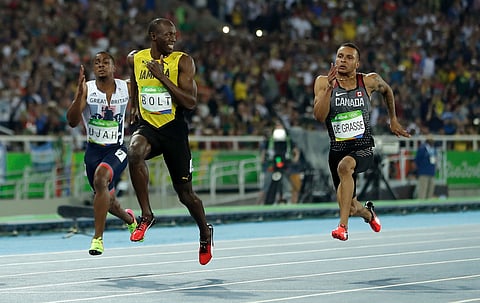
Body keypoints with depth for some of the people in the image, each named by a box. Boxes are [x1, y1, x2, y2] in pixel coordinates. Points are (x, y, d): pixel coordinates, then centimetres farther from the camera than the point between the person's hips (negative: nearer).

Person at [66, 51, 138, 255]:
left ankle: (98, 238, -28)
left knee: (101, 178, -32)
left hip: (117, 149, -2)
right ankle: (129, 218, 53)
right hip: (94, 150, 2)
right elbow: (72, 121, -18)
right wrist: (80, 95, -31)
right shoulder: (86, 89, -7)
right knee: (107, 200, 16)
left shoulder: (126, 88, -3)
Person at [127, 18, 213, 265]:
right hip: (147, 126, 2)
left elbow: (190, 102, -18)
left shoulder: (183, 62, -9)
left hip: (174, 130, -2)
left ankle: (205, 233, 36)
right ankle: (146, 215, -20)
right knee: (135, 153, -35)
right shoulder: (135, 59, 1)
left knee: (185, 193, 7)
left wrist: (162, 77, -22)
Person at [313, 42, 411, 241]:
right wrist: (329, 88, -24)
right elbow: (319, 116, -15)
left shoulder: (370, 81, 0)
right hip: (338, 149, 2)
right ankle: (368, 213, 47)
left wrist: (393, 120, 25)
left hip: (363, 148, -2)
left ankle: (343, 226, -38)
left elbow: (386, 90, 24)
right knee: (351, 208, 7)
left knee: (344, 165, -38)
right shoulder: (323, 82, -3)